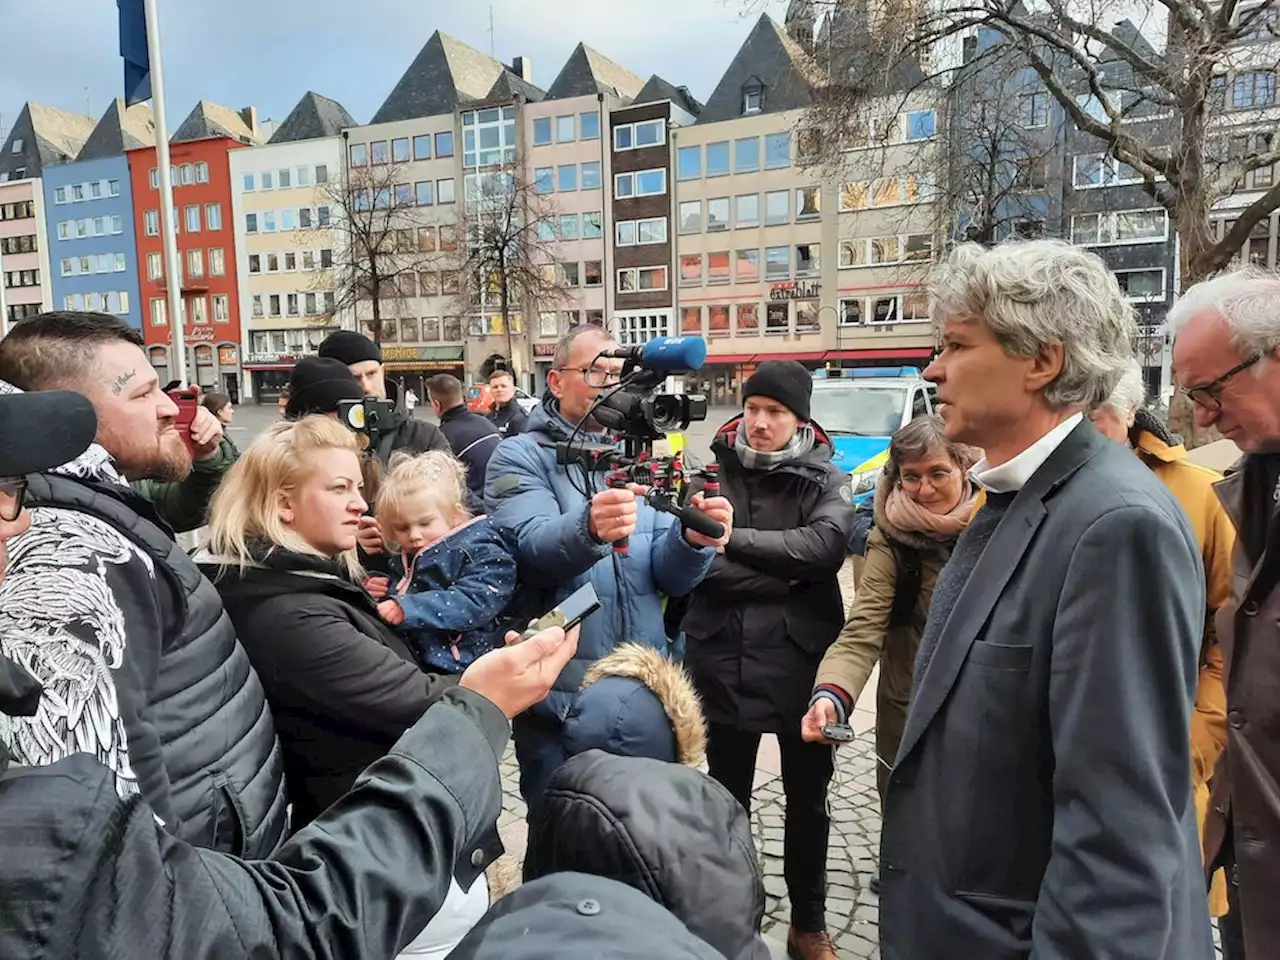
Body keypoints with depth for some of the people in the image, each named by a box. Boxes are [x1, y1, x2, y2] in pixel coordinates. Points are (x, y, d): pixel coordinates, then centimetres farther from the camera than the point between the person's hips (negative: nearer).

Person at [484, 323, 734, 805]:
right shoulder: (520, 456, -5)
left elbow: (668, 576, -1)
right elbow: (531, 550, -24)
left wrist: (692, 539, -23)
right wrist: (587, 528, -45)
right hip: (557, 696, -4)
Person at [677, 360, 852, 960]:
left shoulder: (825, 480, -2)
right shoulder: (714, 471, -1)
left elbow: (824, 546, -21)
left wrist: (735, 539, -24)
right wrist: (782, 575, -16)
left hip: (802, 661, 0)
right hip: (725, 659, 0)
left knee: (808, 799, 17)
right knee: (726, 795, 17)